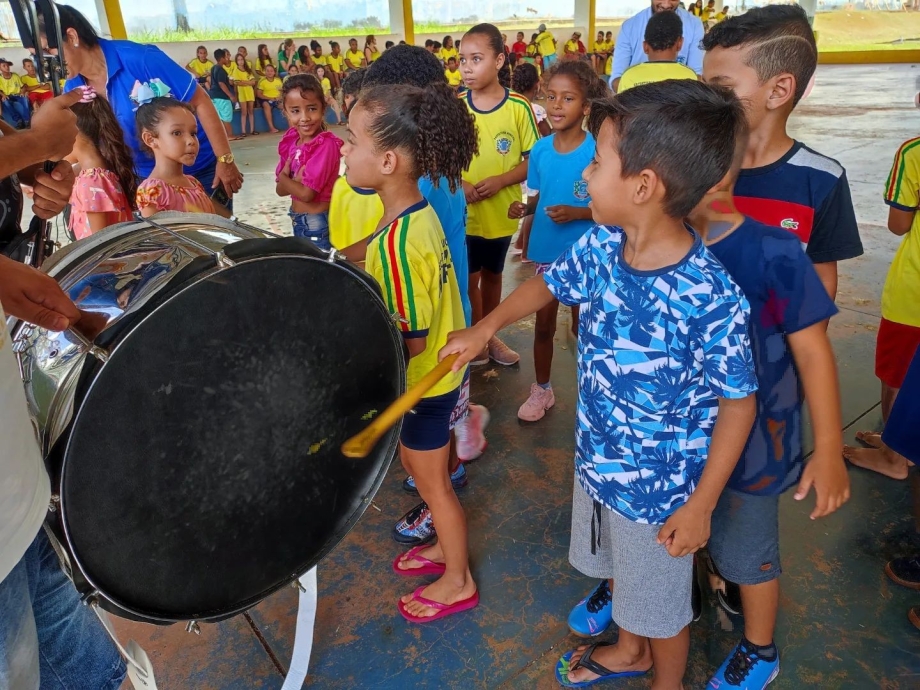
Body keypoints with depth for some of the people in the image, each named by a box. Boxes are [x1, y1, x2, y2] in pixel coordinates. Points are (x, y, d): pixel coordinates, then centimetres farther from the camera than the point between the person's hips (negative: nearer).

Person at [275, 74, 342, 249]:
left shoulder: (326, 144, -21)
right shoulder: (290, 141, 2)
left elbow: (307, 193, -23)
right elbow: (280, 189, 2)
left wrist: (283, 177, -7)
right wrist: (294, 181, -17)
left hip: (318, 224, -8)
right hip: (297, 221, 8)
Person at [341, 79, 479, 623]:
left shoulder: (398, 241, -32)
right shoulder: (419, 212, -4)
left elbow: (411, 342, -27)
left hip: (424, 384, -8)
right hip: (439, 372, 8)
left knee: (432, 481, 13)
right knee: (425, 470, 26)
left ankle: (458, 581, 36)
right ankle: (447, 547, 49)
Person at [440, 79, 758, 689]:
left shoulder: (711, 297, -32)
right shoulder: (600, 246, -13)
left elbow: (738, 403, -20)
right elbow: (550, 283, 8)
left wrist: (700, 505, -16)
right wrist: (486, 327, 3)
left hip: (661, 489, -6)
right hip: (598, 457, 7)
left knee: (661, 605, 22)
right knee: (622, 571, 32)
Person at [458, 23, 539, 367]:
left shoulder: (518, 107, -12)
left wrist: (501, 180, -20)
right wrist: (457, 184, -16)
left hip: (501, 211, 0)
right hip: (463, 212, 0)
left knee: (492, 274, 18)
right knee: (470, 278, 9)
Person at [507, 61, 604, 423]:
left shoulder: (597, 152, -16)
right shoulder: (540, 149, -3)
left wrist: (576, 213, -25)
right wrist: (523, 208, -12)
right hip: (546, 251, 4)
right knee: (543, 324, 15)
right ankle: (542, 389, 34)